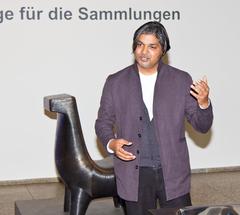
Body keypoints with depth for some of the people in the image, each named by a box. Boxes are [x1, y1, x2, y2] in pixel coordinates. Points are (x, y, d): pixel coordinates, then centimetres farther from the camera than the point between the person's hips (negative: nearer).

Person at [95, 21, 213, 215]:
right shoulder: (115, 82, 2)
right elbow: (103, 122, 10)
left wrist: (204, 103, -19)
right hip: (135, 175, 0)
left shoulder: (182, 80, 1)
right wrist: (111, 143, -12)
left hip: (173, 173, 0)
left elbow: (202, 126, 3)